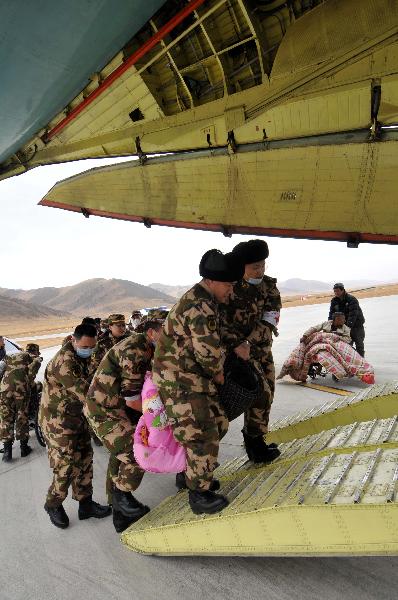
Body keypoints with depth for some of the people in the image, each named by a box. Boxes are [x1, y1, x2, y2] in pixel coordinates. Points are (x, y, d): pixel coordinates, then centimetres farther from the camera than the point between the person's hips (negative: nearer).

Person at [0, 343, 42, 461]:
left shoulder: (11, 356, 32)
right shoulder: (34, 358, 17)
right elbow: (33, 366, -3)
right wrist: (29, 382, 5)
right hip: (21, 387, -3)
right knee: (22, 417, 11)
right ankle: (24, 447, 20)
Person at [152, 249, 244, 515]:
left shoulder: (201, 300, 13)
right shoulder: (200, 306, -22)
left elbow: (214, 338, 22)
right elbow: (208, 350, -23)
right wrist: (218, 373, -5)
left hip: (194, 376, 10)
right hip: (180, 379, -10)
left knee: (218, 423, 16)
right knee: (202, 434, -4)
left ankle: (195, 474, 33)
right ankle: (199, 493, 12)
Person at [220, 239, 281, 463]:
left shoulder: (269, 286, -2)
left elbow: (270, 319, -10)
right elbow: (220, 323, -19)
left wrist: (250, 342, -21)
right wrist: (236, 345, -31)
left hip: (262, 348, 7)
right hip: (238, 350, -6)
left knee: (267, 392, 12)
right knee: (261, 393, -9)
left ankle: (255, 440, 32)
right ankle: (255, 442, 12)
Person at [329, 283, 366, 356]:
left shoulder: (351, 299, -19)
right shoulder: (334, 301, -2)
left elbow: (353, 314, -29)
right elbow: (331, 314, -6)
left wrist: (349, 326, -40)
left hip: (357, 325, -4)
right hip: (345, 326, 4)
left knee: (359, 345, 4)